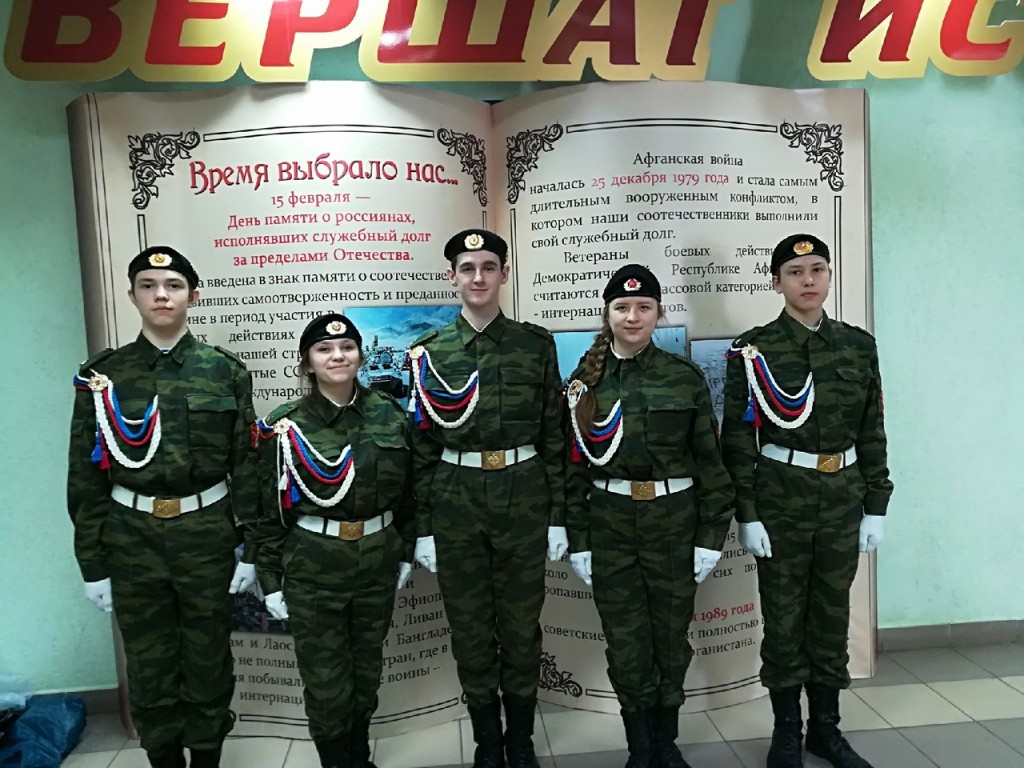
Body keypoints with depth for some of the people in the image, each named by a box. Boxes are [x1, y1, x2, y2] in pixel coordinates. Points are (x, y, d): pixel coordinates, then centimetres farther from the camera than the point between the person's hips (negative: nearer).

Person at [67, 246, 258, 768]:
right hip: (133, 538, 1)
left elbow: (246, 465, -1)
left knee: (208, 663, 13)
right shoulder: (102, 376, -1)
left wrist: (250, 549, -2)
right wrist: (93, 564, 1)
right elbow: (86, 476, 1)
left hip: (207, 534, -1)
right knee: (149, 668, 14)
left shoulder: (225, 372, -3)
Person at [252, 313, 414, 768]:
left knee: (367, 670, 19)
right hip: (312, 568, -2)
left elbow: (406, 493, 7)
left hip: (378, 561, 3)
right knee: (326, 680, 8)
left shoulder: (391, 416, -2)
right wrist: (270, 580, -2)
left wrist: (406, 554, 8)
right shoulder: (285, 426, -9)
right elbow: (270, 511, -3)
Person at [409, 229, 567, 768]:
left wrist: (558, 516, 0)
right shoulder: (430, 353, 2)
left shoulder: (536, 345, 1)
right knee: (469, 626, 12)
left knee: (520, 624, 11)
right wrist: (423, 527, 1)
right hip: (455, 501, 1)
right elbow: (422, 448, 3)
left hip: (523, 498, 0)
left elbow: (553, 435, 2)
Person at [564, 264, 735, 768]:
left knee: (671, 635, 13)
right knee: (626, 642, 9)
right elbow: (573, 468, 1)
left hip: (675, 523, 0)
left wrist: (711, 536, -3)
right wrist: (577, 542, -1)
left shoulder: (686, 378, -2)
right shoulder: (585, 382, 0)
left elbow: (710, 462, 0)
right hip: (609, 526, 0)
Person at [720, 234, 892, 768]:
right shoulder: (754, 349, -6)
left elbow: (872, 432, 8)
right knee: (783, 614, 8)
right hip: (780, 497, -3)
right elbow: (737, 438, -7)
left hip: (843, 496, 4)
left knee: (832, 612, 14)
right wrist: (747, 513, -10)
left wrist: (875, 507, 5)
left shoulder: (859, 344, 5)